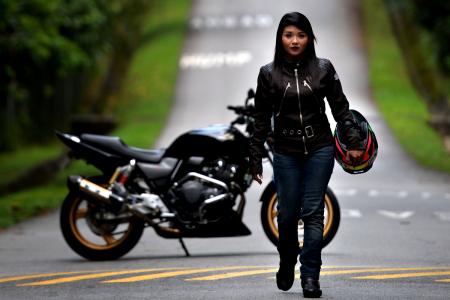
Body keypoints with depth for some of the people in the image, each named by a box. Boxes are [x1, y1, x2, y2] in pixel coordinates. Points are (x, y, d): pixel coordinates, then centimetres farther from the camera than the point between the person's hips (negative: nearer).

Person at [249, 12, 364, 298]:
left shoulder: (323, 68, -2)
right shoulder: (269, 74, -2)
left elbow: (341, 107, 3)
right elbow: (262, 120, 3)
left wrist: (354, 141, -4)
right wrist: (255, 159, 3)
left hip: (319, 149, 0)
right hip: (286, 152, 0)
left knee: (313, 211, -4)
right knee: (288, 214, 4)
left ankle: (311, 275, 0)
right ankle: (287, 266, 29)